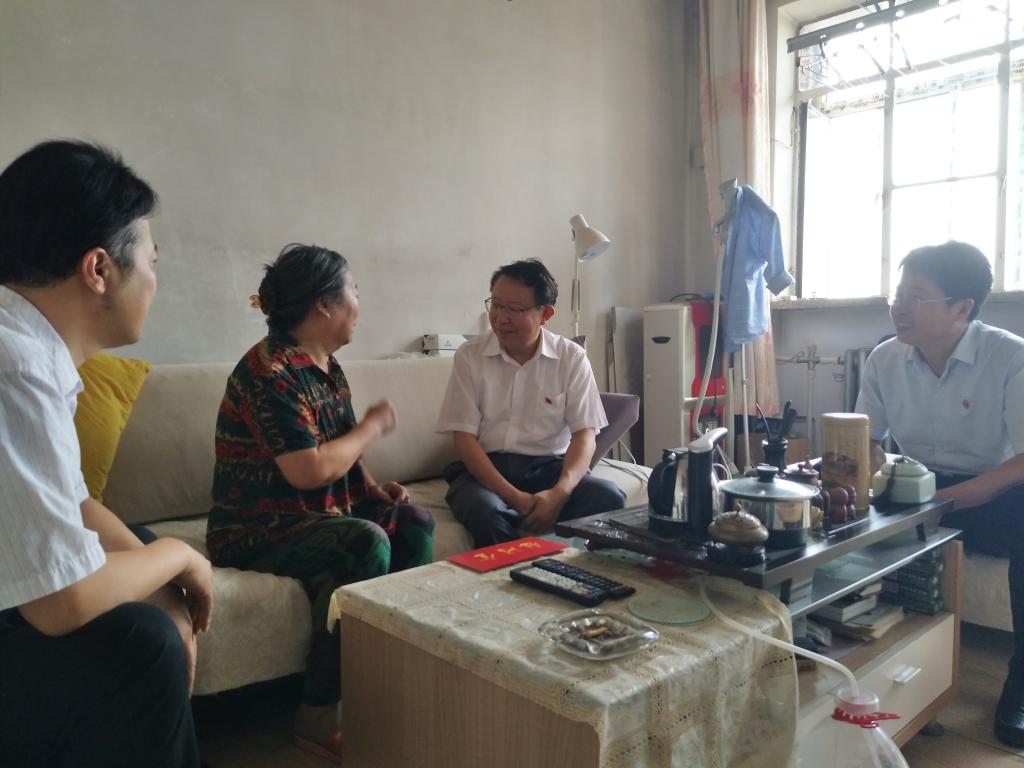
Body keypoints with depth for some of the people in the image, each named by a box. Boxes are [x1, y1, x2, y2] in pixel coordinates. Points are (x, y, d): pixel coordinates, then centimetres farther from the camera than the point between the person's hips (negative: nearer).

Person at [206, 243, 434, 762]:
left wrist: (375, 490, 0)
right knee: (368, 545, -30)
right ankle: (319, 716, -18)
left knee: (415, 522, -4)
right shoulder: (270, 372, -22)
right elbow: (309, 469, -29)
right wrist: (374, 426, -15)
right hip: (259, 529, -9)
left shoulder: (326, 366, 8)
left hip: (317, 513, 9)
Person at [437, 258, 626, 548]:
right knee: (485, 510, -35)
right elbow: (463, 436, -7)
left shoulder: (572, 357, 0)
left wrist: (559, 493, -25)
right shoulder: (470, 355, -2)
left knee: (608, 497, -27)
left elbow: (584, 435, -4)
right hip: (485, 467, -1)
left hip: (549, 465, 1)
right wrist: (513, 496, -21)